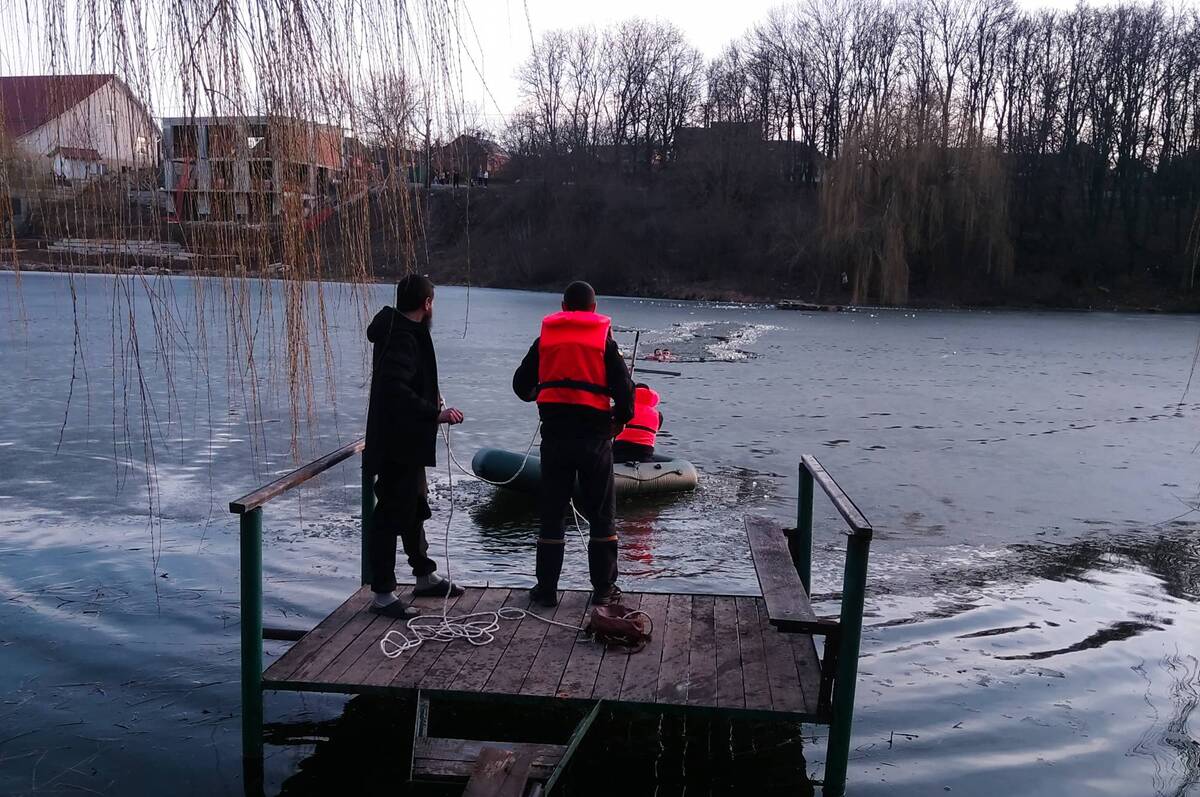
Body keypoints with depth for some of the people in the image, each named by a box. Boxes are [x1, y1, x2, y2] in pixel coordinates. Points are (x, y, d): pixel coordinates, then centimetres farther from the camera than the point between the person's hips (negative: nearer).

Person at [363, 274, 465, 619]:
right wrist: (436, 413, -29)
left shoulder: (403, 332, 12)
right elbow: (396, 390, -32)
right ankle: (383, 594, 6)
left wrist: (430, 399, 13)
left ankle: (425, 576, 37)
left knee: (415, 509, 21)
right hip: (397, 445, -11)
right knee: (390, 515, -3)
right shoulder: (402, 338, -20)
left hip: (407, 444, 11)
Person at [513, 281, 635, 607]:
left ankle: (546, 588, 14)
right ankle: (603, 589, 13)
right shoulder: (604, 340, 0)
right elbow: (624, 387, -7)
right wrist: (621, 418, 12)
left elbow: (521, 385, 10)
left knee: (551, 512, 10)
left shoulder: (545, 339, 7)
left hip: (554, 434, 2)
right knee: (600, 513, 9)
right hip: (594, 436, -2)